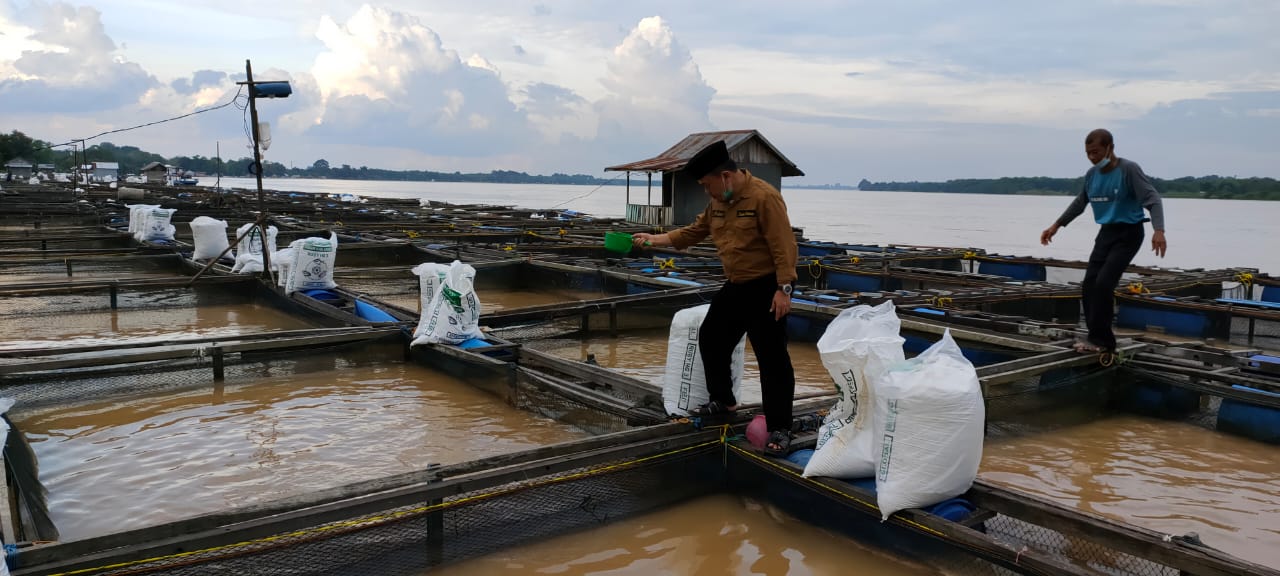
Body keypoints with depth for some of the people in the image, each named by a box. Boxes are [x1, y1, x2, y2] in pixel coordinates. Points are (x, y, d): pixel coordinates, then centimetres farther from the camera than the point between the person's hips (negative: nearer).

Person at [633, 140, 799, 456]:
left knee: (772, 357, -6)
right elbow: (694, 232, 17)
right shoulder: (717, 202, 6)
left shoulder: (764, 197, -20)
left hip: (765, 289, -9)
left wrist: (783, 289, -24)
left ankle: (779, 429, 1)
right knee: (711, 339, 17)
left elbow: (784, 246, -22)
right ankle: (723, 401, 36)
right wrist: (655, 239, 14)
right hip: (734, 286, 9)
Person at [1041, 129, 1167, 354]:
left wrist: (1158, 230, -38)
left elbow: (1152, 198, -22)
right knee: (1089, 285, 0)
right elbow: (1080, 203, 21)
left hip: (1128, 233, -7)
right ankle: (1102, 341, 8)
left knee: (1103, 283, -18)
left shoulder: (1129, 170, -14)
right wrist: (1056, 226, 22)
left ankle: (1099, 339, -7)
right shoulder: (1092, 175, 5)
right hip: (1106, 232, 7)